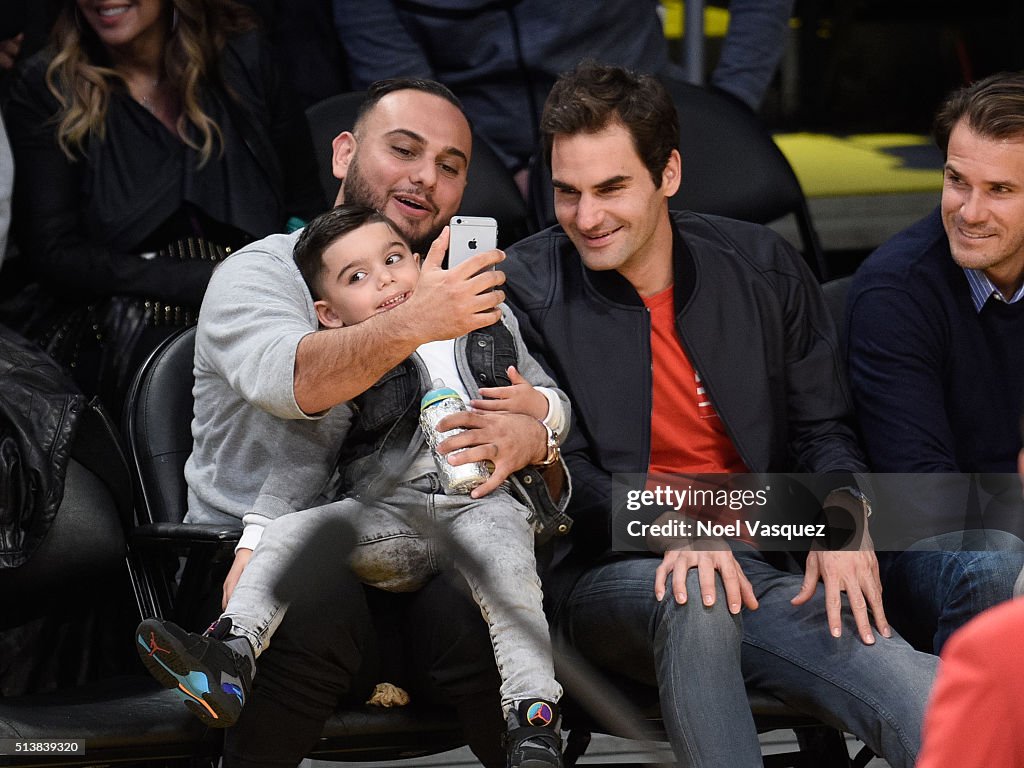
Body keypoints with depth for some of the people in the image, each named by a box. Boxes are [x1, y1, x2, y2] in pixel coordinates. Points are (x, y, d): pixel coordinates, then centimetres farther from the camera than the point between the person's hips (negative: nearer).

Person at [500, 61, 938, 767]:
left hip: (758, 562, 2)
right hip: (605, 573, -2)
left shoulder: (763, 269, 10)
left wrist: (842, 513, -12)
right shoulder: (525, 288, 1)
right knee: (693, 598, -40)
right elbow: (558, 469, -5)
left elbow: (824, 430, 13)